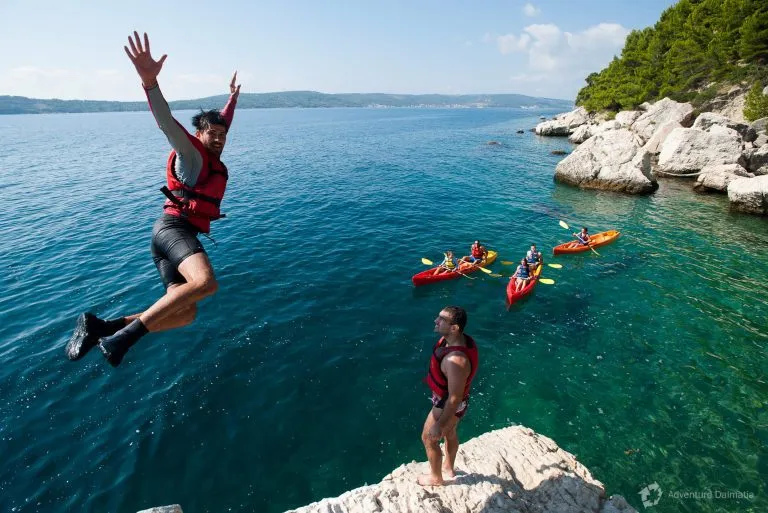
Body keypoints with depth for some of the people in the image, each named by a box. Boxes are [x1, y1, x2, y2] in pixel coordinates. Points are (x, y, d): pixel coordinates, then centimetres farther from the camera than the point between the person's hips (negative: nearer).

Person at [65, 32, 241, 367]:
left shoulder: (215, 161, 23)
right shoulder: (193, 156, 1)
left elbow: (222, 124, 42)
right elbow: (167, 123, -19)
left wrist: (232, 99, 53)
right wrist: (150, 82, -34)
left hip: (180, 233, 8)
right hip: (173, 226, -8)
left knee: (185, 314, -4)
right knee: (206, 283, -36)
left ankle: (100, 327, -1)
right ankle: (126, 336, -27)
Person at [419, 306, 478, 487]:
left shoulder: (456, 360, -43)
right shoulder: (458, 338, -15)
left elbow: (455, 399, -32)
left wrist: (439, 425, -20)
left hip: (449, 404, -8)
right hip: (447, 397, 8)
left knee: (428, 438, 17)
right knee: (450, 433, 30)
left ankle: (436, 477, 43)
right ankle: (448, 467, 57)